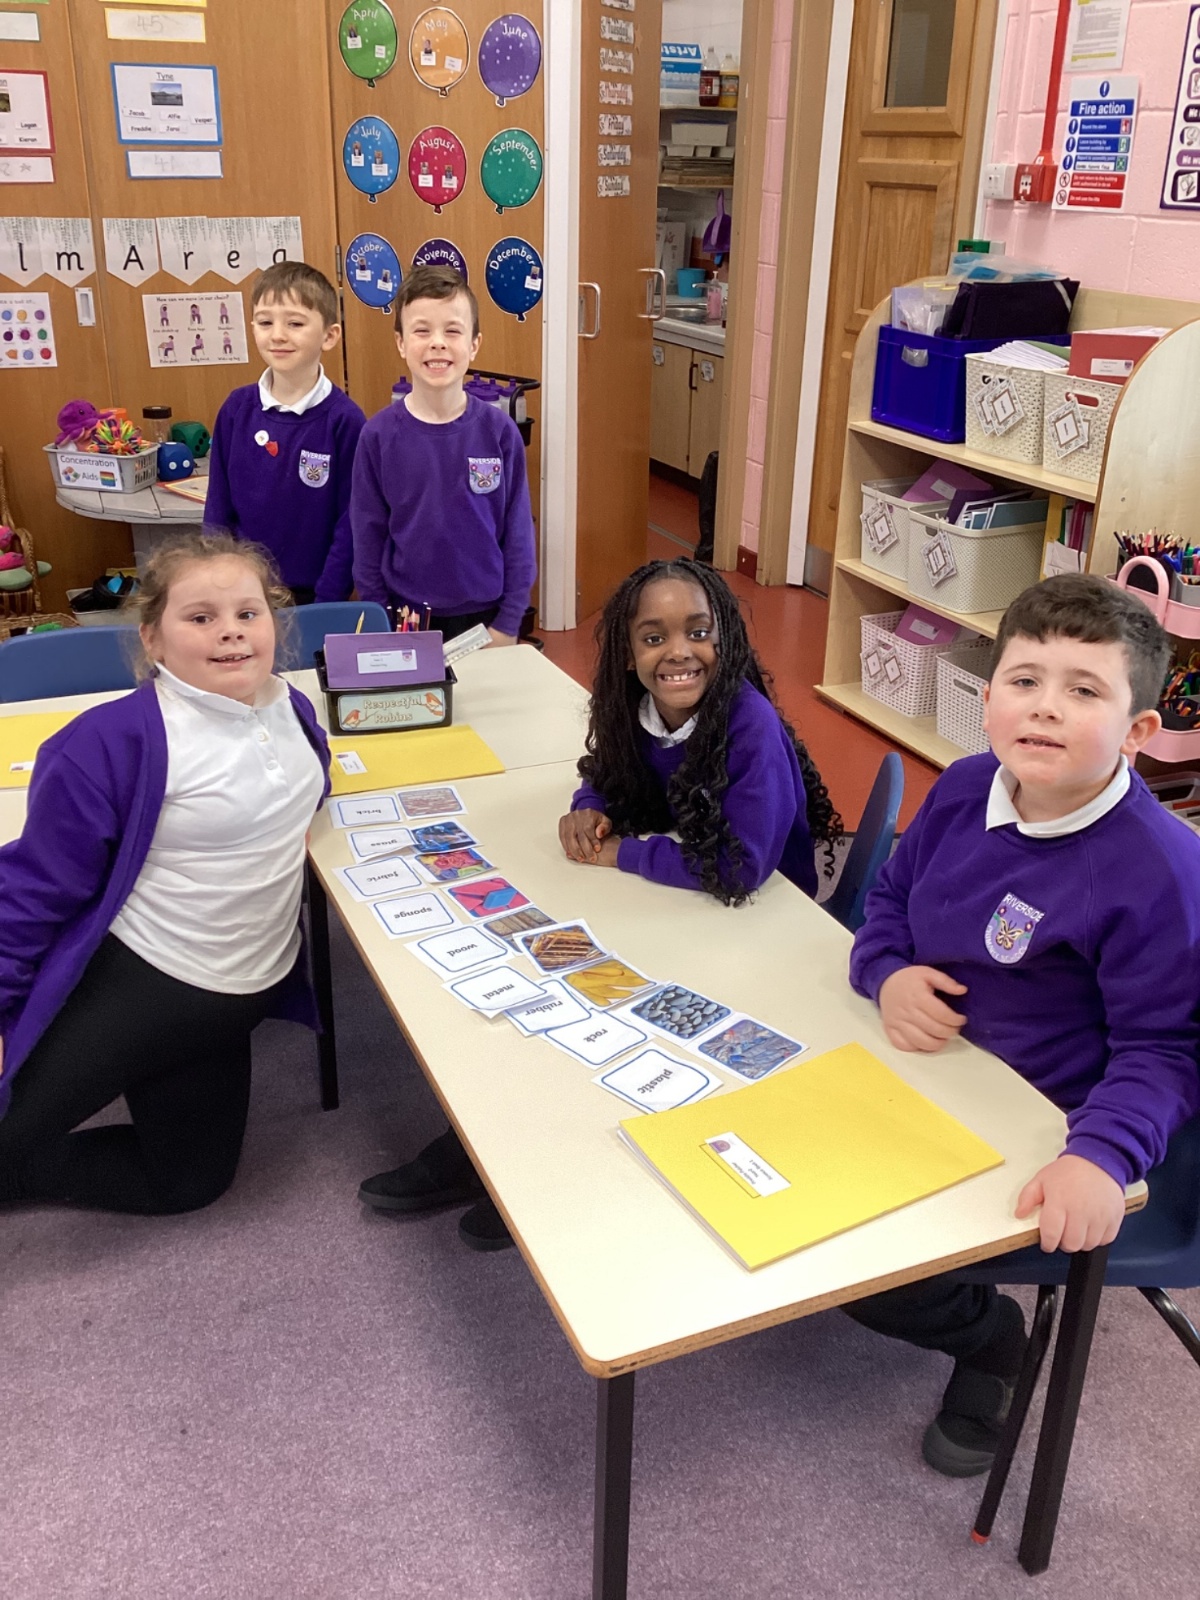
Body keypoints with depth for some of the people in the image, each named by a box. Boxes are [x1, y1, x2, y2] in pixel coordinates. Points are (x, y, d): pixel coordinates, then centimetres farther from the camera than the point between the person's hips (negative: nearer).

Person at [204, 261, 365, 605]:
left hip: (312, 593, -3)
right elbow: (218, 509, 4)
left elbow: (350, 524, -10)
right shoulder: (236, 409, -2)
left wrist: (326, 604, -13)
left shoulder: (344, 420, -12)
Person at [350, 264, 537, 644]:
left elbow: (517, 532, -2)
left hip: (484, 617, 0)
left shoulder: (499, 431, -7)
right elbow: (368, 537, -1)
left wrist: (508, 623, -4)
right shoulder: (379, 435, -7)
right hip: (404, 619, 0)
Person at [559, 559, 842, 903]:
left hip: (766, 903, -4)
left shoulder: (752, 726, -26)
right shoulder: (630, 707, -10)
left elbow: (743, 867, -29)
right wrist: (589, 809, -12)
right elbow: (608, 772, 10)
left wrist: (623, 853, -21)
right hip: (683, 894, 4)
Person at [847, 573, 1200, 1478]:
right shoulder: (963, 790, -6)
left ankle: (985, 1337, 18)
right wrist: (887, 972, -10)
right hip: (915, 1059, 7)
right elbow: (892, 894, 11)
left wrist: (1104, 1158, -34)